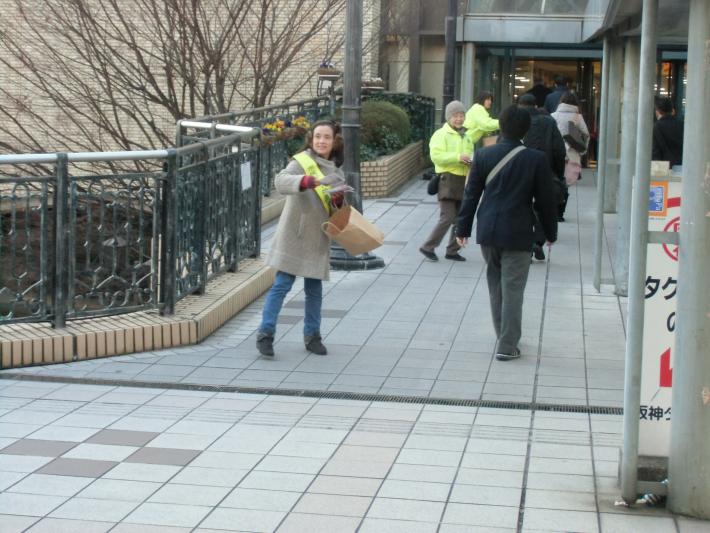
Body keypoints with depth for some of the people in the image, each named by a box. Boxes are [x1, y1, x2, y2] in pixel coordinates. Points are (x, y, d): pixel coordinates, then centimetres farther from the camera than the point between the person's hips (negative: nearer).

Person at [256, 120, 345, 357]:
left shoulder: (336, 169, 11)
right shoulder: (302, 161, -9)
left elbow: (339, 206, 19)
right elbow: (281, 180, -28)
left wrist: (339, 200, -5)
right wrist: (305, 181, -47)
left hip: (318, 238, 6)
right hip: (294, 235, -6)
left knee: (315, 289, 10)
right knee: (282, 284, -7)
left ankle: (312, 336, 20)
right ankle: (265, 334, -2)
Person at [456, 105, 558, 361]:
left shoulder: (483, 155, -3)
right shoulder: (536, 159, -9)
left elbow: (471, 194, 0)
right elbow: (545, 200, -3)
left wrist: (463, 228, 9)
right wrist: (550, 232, 10)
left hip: (487, 231, 3)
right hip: (518, 234, -3)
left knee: (495, 286, 17)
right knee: (512, 289, 1)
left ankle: (504, 337, 29)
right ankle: (507, 346, 1)